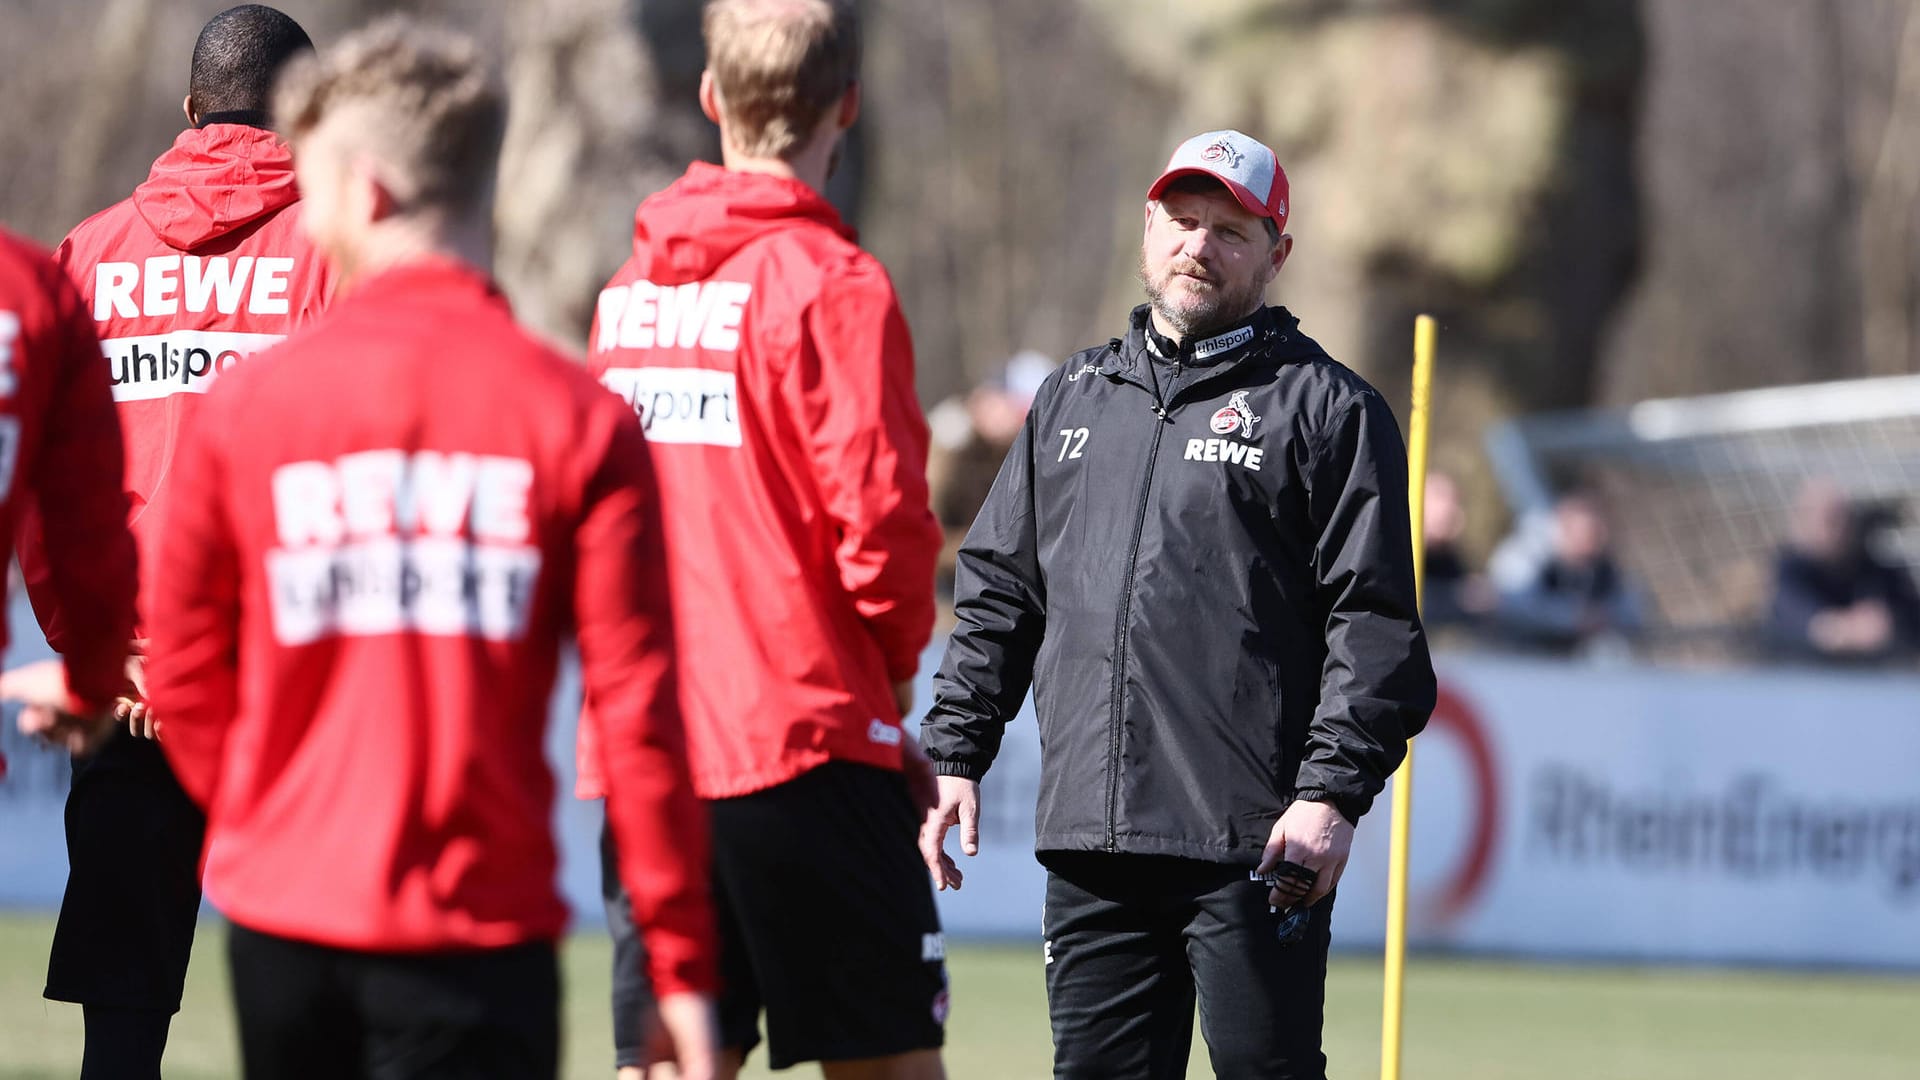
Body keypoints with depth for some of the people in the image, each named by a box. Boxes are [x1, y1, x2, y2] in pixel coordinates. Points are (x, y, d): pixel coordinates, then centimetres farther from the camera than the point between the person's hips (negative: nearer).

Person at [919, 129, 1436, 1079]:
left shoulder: (1325, 409, 3)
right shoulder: (1072, 398, 20)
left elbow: (1376, 625, -5)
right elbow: (997, 596, 23)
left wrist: (1333, 792, -15)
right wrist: (955, 753, 12)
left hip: (1253, 851, -5)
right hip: (1089, 841, 5)